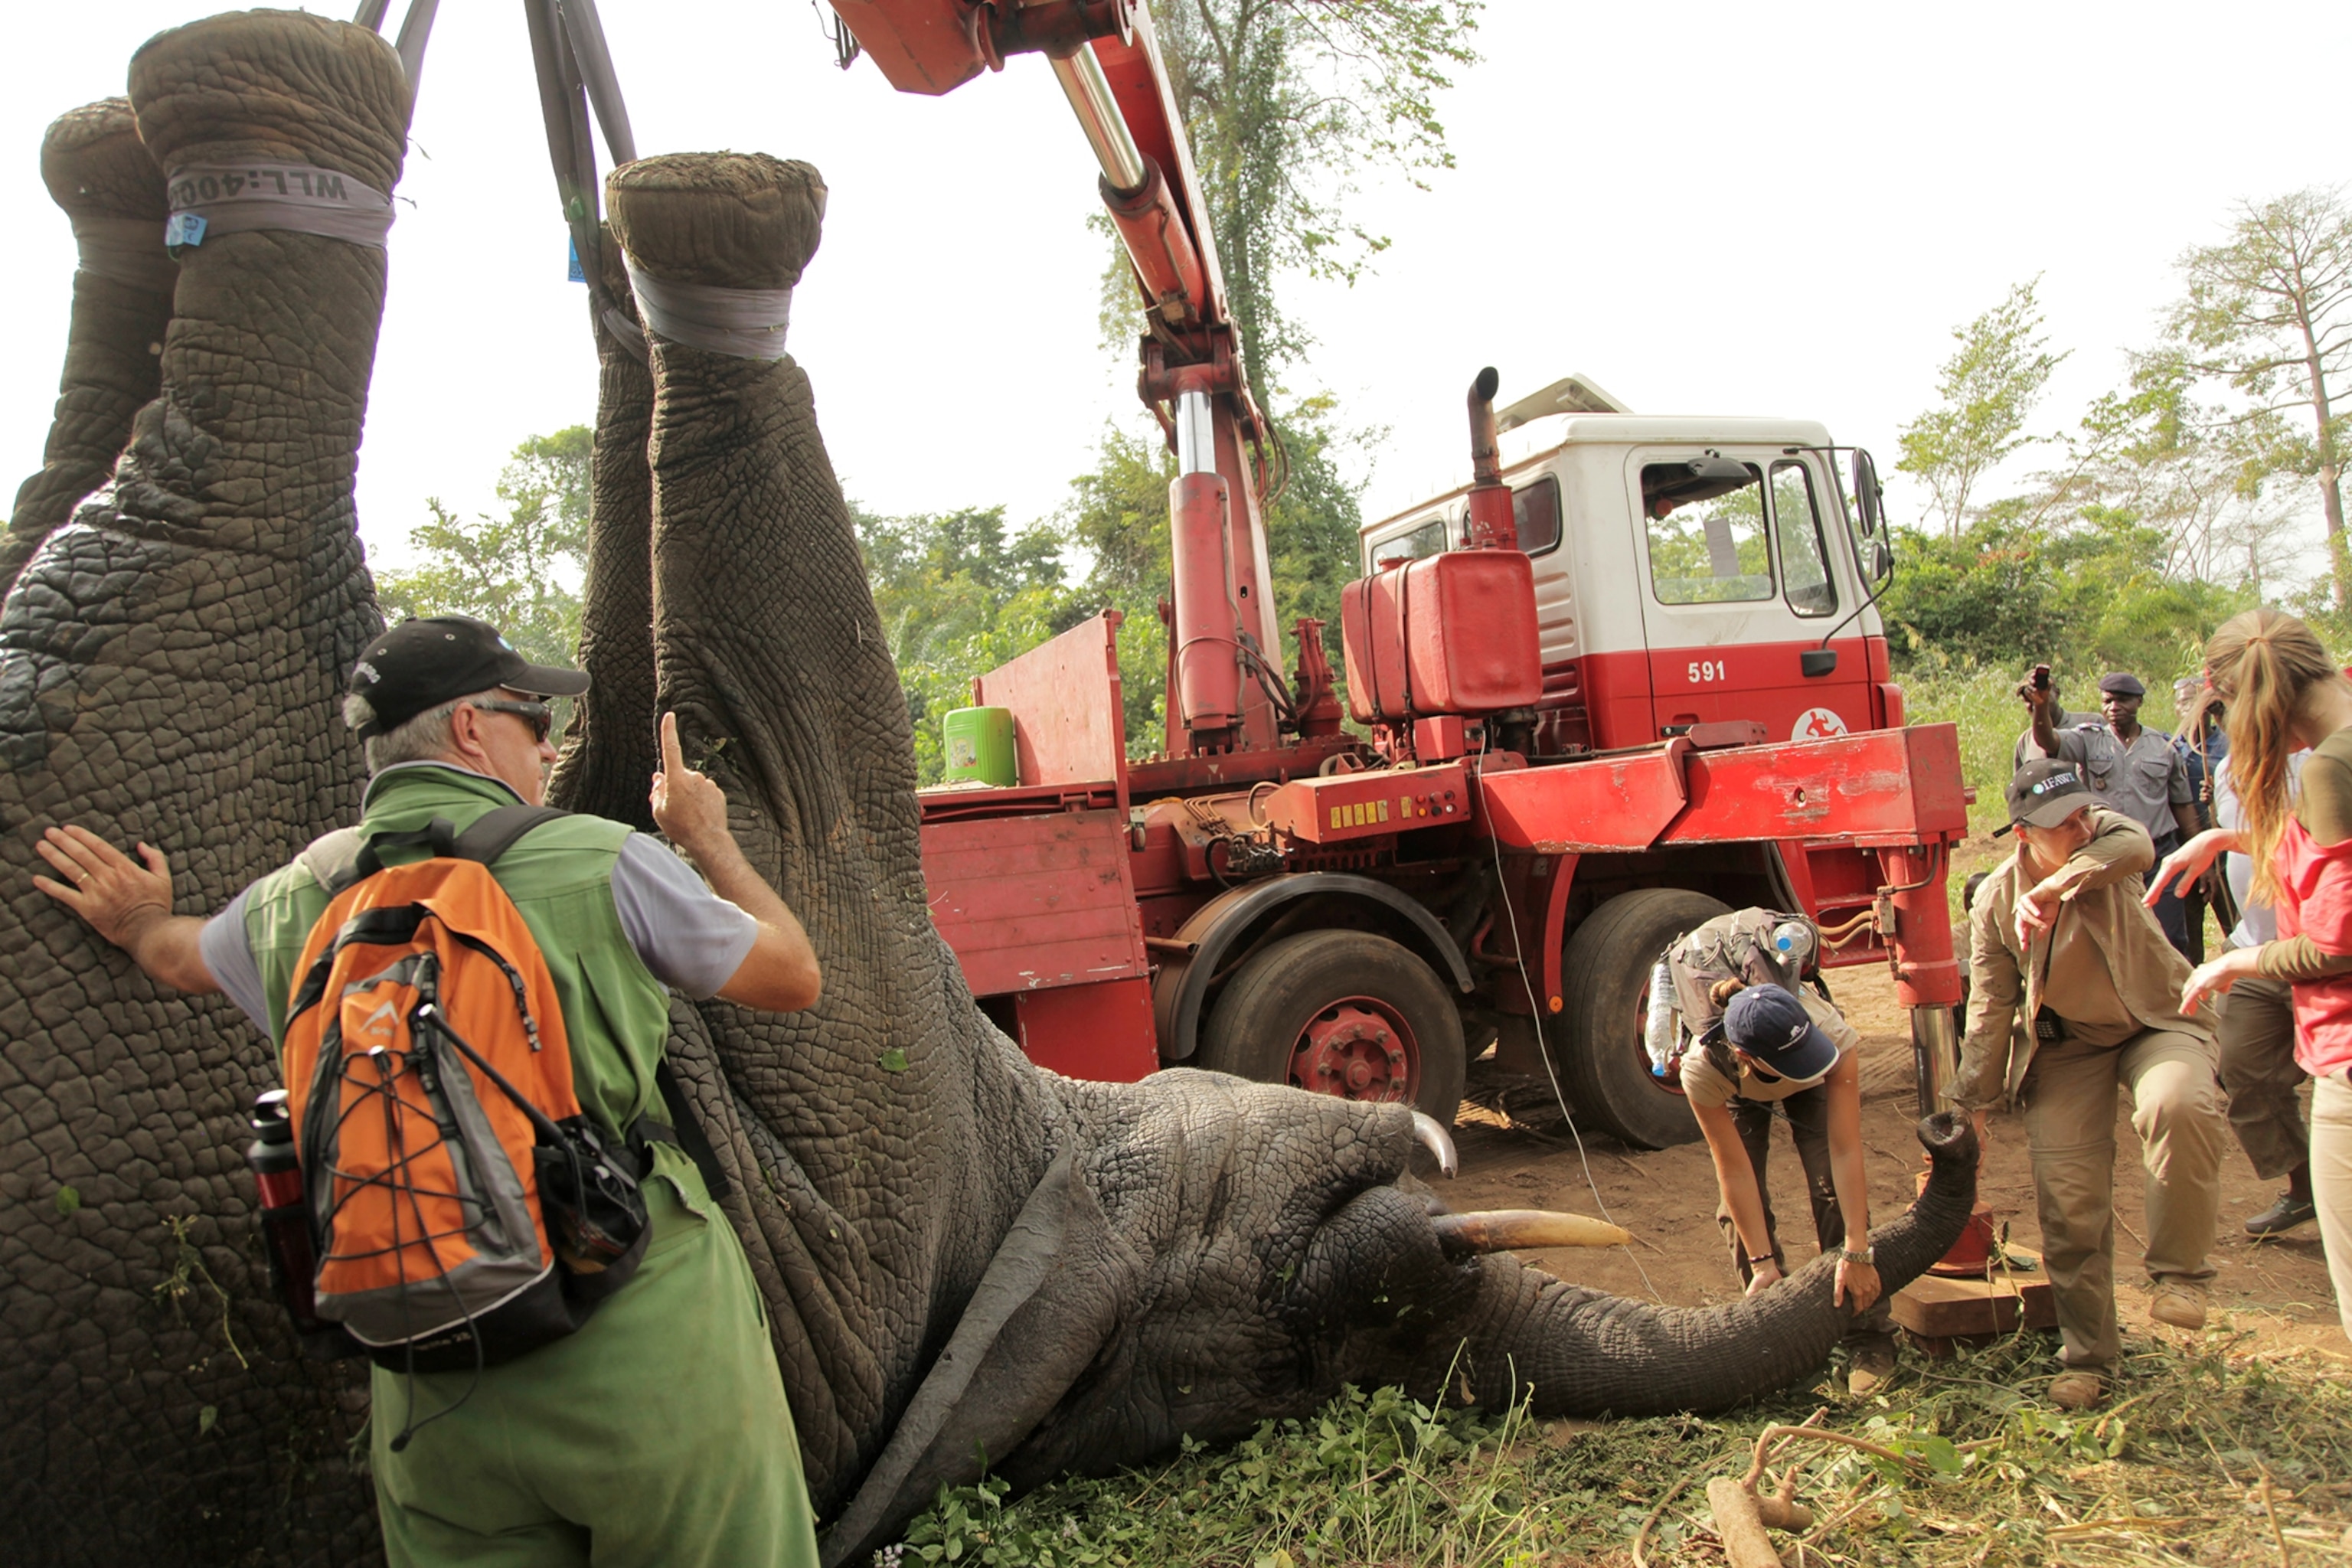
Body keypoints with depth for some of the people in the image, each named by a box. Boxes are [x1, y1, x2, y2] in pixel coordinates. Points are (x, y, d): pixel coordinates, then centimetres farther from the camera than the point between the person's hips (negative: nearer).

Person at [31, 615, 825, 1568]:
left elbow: (178, 955, 30)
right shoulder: (598, 863, -11)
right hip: (643, 1350, -4)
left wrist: (138, 927, 54)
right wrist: (706, 838, 15)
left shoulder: (296, 904, 5)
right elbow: (793, 979, 1)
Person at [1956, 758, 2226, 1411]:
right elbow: (1989, 1012, -4)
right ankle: (2086, 1357, 16)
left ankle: (2177, 1272, -12)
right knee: (2068, 1200, -3)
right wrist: (1971, 1107, -2)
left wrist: (2052, 888, -53)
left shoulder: (2103, 838, -14)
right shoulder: (1994, 901, -11)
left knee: (2176, 1107, -34)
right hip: (2067, 1046, 2)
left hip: (2155, 1023, -1)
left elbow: (2136, 845, -41)